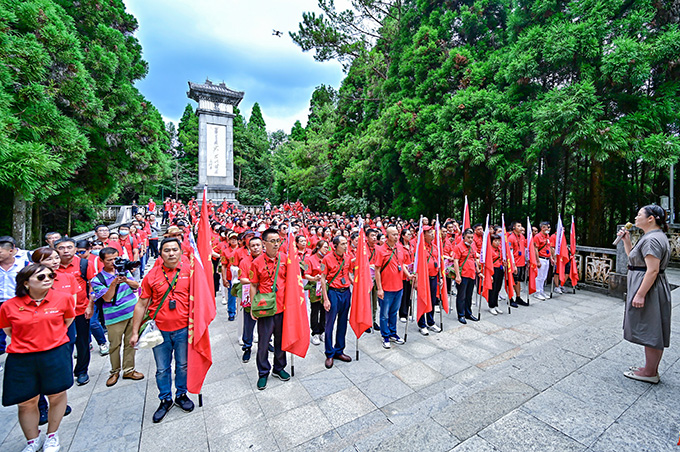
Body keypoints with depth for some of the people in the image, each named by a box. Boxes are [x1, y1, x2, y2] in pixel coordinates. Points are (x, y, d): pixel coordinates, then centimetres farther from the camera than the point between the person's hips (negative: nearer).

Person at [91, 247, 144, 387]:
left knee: (130, 342, 9)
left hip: (132, 312, 3)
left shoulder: (124, 270, 6)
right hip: (114, 317, -2)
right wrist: (114, 283, -26)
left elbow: (136, 285, -1)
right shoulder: (97, 279, -4)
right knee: (115, 345, 7)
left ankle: (128, 370, 23)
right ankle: (114, 372, 28)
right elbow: (107, 298, -12)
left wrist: (126, 280, -20)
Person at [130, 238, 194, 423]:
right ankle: (165, 399, 37)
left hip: (183, 329, -1)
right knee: (162, 369, 15)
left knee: (183, 365, 15)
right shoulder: (152, 275, -3)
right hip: (160, 330, 1)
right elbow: (141, 304, 3)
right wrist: (135, 332, 4)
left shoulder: (189, 271, -7)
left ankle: (181, 394, 38)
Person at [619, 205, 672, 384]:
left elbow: (653, 270, -24)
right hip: (653, 290, 11)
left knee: (650, 332, 1)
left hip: (649, 289, -11)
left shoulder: (652, 239, -19)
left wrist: (640, 294, -25)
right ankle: (651, 369, 28)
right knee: (652, 332, 16)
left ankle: (650, 373, 13)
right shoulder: (653, 236, 14)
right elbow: (633, 258, 20)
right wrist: (626, 240, 11)